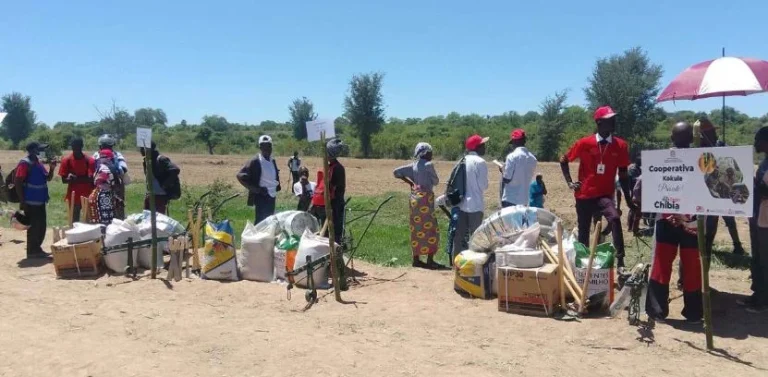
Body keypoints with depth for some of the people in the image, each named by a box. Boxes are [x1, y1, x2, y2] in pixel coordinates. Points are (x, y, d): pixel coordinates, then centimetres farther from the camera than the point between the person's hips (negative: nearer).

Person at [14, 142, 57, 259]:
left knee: (41, 226, 13)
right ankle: (32, 251, 5)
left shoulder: (38, 162, 13)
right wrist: (22, 201, -19)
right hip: (30, 202, -9)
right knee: (33, 227, -4)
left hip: (40, 201, 9)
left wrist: (52, 168, 0)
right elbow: (17, 182, -17)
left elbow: (48, 178, 20)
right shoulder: (25, 163, -14)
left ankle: (37, 248, 23)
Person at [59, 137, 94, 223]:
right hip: (73, 196, 1)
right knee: (74, 221, 8)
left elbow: (90, 179, -13)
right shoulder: (67, 160, -3)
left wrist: (75, 178, -20)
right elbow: (64, 180, -6)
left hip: (87, 196, -1)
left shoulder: (89, 160, -7)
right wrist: (82, 179, -21)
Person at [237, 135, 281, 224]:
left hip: (272, 196, 8)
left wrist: (277, 186, 11)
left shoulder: (273, 161, 10)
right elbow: (240, 175, -14)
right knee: (261, 220, -7)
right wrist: (255, 189, -15)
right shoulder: (255, 161, -12)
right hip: (261, 196, -8)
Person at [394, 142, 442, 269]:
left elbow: (396, 172, 10)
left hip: (414, 198, 7)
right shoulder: (428, 165, -9)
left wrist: (410, 182, 11)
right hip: (425, 198, -7)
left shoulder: (412, 166, 10)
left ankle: (416, 259, 15)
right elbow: (436, 181, -1)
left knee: (417, 229, 11)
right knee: (430, 229, -2)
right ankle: (430, 260, -3)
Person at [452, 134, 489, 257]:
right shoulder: (480, 162, -12)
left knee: (460, 234, 10)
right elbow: (483, 185, -12)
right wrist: (478, 187, 7)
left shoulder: (463, 161, 8)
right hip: (475, 204, -6)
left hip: (462, 203, 6)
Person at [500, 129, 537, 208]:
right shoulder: (533, 158, 7)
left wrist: (502, 170, 6)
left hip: (510, 199, -7)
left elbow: (506, 179, -15)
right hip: (524, 198, 7)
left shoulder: (512, 156, -14)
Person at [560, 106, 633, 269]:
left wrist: (628, 199, 6)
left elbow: (623, 174, 5)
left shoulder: (621, 145, -2)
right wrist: (570, 183, 1)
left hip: (605, 195, 0)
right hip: (584, 195, 0)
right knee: (583, 231, 9)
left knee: (615, 219, -28)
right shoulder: (584, 143, -6)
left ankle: (620, 261, -27)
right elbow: (563, 161, 7)